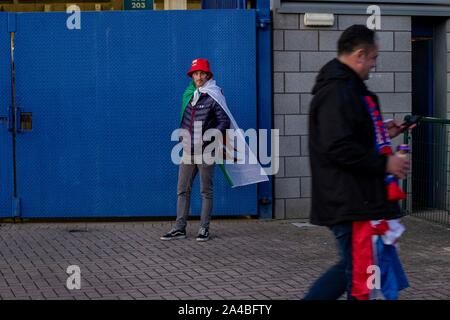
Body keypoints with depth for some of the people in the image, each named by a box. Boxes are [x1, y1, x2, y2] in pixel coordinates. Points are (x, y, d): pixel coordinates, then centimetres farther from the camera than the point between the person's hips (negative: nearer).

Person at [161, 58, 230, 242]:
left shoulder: (213, 97, -8)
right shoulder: (188, 94, 11)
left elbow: (224, 121, -9)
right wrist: (182, 136, 15)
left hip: (205, 151, -6)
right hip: (188, 151, 6)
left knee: (206, 191, 3)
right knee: (182, 190, 5)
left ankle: (204, 229, 9)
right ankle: (179, 228, 9)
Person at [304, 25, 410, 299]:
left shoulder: (346, 87, 17)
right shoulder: (338, 92, -18)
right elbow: (338, 148, -26)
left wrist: (382, 134, 17)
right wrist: (384, 163, -18)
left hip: (354, 200, 11)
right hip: (349, 202, -11)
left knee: (352, 267, 17)